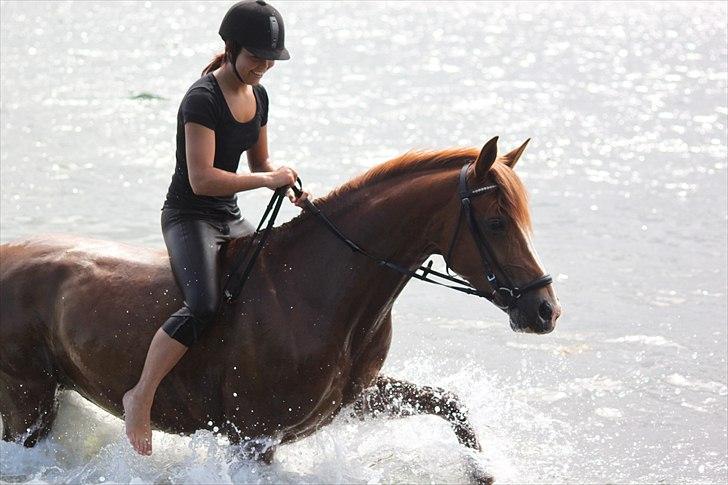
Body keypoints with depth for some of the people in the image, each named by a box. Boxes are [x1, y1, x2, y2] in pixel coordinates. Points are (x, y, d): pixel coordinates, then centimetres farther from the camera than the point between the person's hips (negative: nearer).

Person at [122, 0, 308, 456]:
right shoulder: (203, 99, -18)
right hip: (188, 216, -9)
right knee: (204, 304, -29)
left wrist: (291, 188, 0)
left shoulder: (257, 95, 8)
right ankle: (140, 397, -19)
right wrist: (269, 179, -25)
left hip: (230, 218, 9)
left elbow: (260, 162, 20)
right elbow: (202, 178, -26)